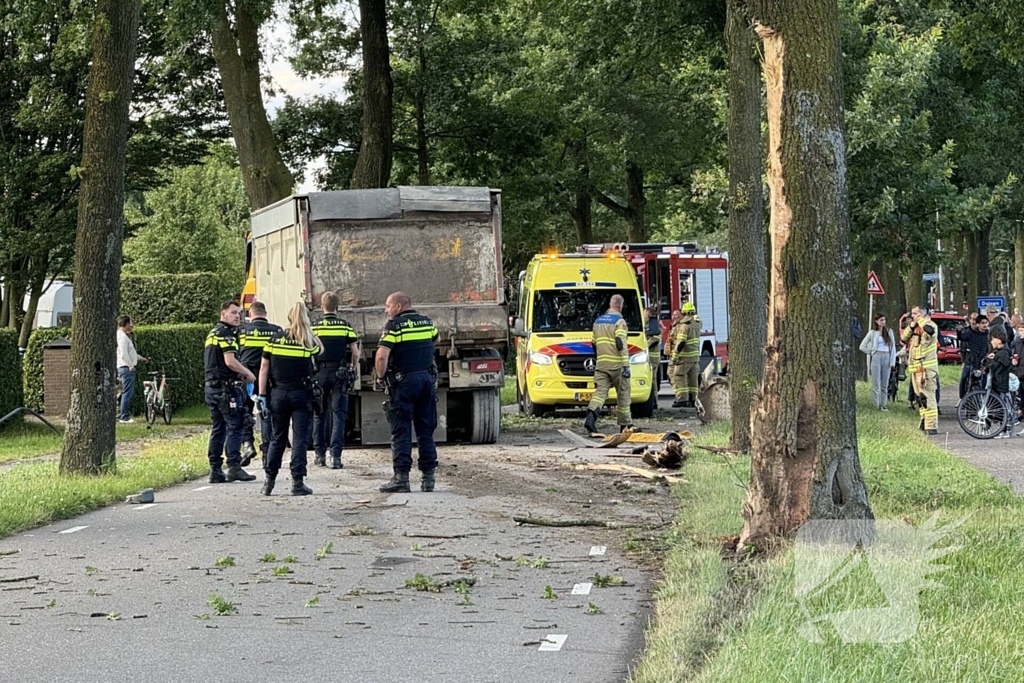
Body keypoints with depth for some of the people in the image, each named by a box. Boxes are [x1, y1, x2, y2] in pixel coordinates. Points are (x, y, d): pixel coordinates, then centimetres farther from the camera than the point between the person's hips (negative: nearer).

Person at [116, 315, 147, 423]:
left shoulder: (124, 336, 18)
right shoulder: (122, 337, -15)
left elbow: (131, 353, 29)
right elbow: (124, 354, -22)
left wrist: (141, 358, 26)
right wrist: (131, 366, -16)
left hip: (128, 369, 10)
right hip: (126, 368, -10)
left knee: (129, 393, 14)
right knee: (127, 393, -7)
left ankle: (123, 414, 18)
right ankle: (124, 416, -5)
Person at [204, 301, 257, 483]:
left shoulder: (212, 334, 20)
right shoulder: (225, 333, -11)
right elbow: (230, 361, -20)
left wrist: (239, 373, 17)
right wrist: (247, 373, -7)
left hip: (212, 386, 10)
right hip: (226, 386, -10)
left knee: (218, 428, 11)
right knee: (234, 427, -8)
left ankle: (215, 470, 10)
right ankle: (234, 467, -12)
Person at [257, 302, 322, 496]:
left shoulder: (275, 340, 1)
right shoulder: (309, 342, -6)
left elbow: (264, 369, 1)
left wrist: (262, 395, 5)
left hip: (278, 393, 3)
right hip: (300, 394, -3)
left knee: (277, 438, 14)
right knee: (300, 439, 1)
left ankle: (269, 480, 14)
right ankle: (297, 482, -4)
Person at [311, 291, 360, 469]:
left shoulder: (314, 326, -2)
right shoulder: (345, 326, 1)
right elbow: (355, 352, 0)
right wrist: (354, 369, 16)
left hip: (319, 373, 0)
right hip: (340, 374, 0)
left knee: (318, 415, 12)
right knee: (338, 415, 0)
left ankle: (320, 454, 14)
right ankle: (336, 456, -10)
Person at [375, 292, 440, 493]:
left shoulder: (394, 325, -10)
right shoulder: (427, 322, 10)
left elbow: (382, 356, -19)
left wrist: (380, 378, -4)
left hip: (403, 381, -5)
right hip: (427, 378, 5)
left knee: (401, 431, -1)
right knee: (426, 431, 9)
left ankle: (401, 477, -6)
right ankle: (428, 476, 9)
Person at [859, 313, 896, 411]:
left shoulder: (889, 332, 10)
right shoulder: (872, 333, 3)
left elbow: (893, 347, 9)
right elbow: (862, 346, 5)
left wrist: (892, 362, 2)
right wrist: (871, 352, -1)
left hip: (887, 358, 2)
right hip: (876, 358, -2)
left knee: (885, 384, 5)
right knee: (876, 383, -3)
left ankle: (883, 404, 9)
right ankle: (875, 405, -2)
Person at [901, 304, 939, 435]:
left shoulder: (930, 325, -8)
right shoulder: (914, 328, 19)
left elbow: (930, 330, -33)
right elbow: (903, 338, 14)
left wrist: (920, 319, -16)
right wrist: (911, 327, 0)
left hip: (926, 368, -9)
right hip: (915, 367, 9)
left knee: (927, 397, -15)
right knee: (919, 397, 14)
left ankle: (931, 426, -18)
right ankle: (924, 422, 22)